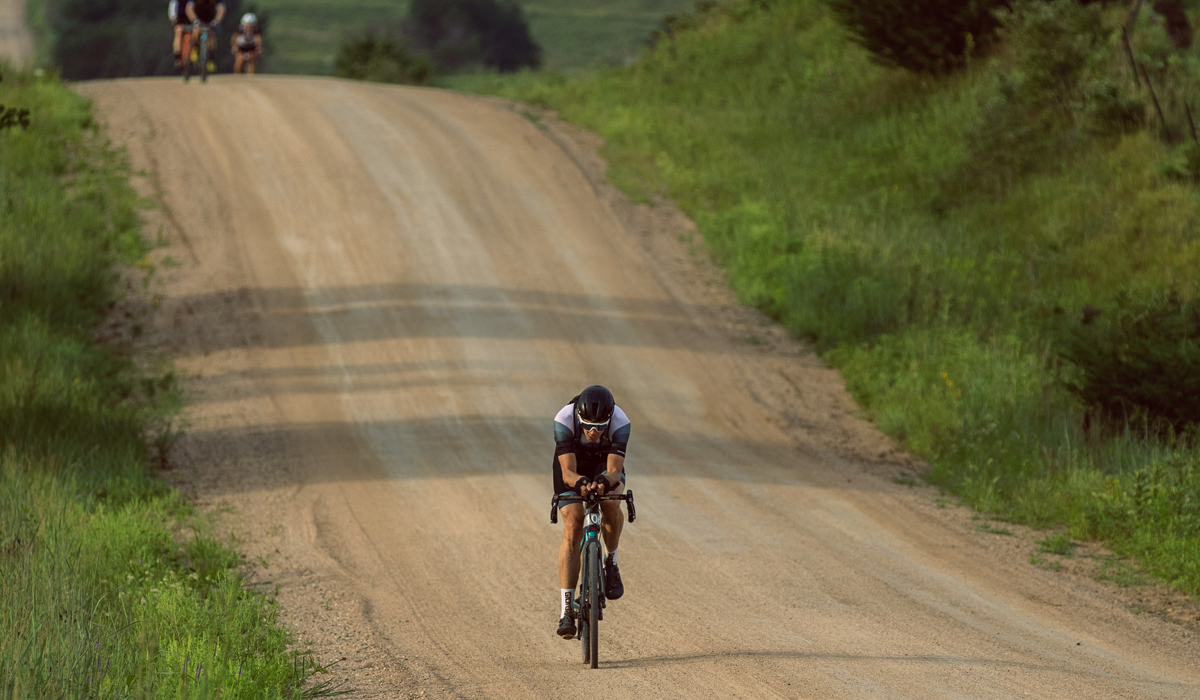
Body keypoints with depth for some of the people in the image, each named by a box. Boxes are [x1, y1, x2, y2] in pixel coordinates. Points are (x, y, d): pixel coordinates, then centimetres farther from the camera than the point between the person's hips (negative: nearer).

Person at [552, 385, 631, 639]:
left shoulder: (620, 422, -34)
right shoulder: (564, 420, -36)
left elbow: (614, 471, -39)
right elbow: (568, 472, -39)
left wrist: (604, 481, -61)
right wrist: (579, 483, -60)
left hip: (605, 464, 1)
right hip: (573, 464, 0)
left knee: (611, 504, -32)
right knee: (572, 528, -16)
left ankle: (611, 562, -5)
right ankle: (566, 609, -16)